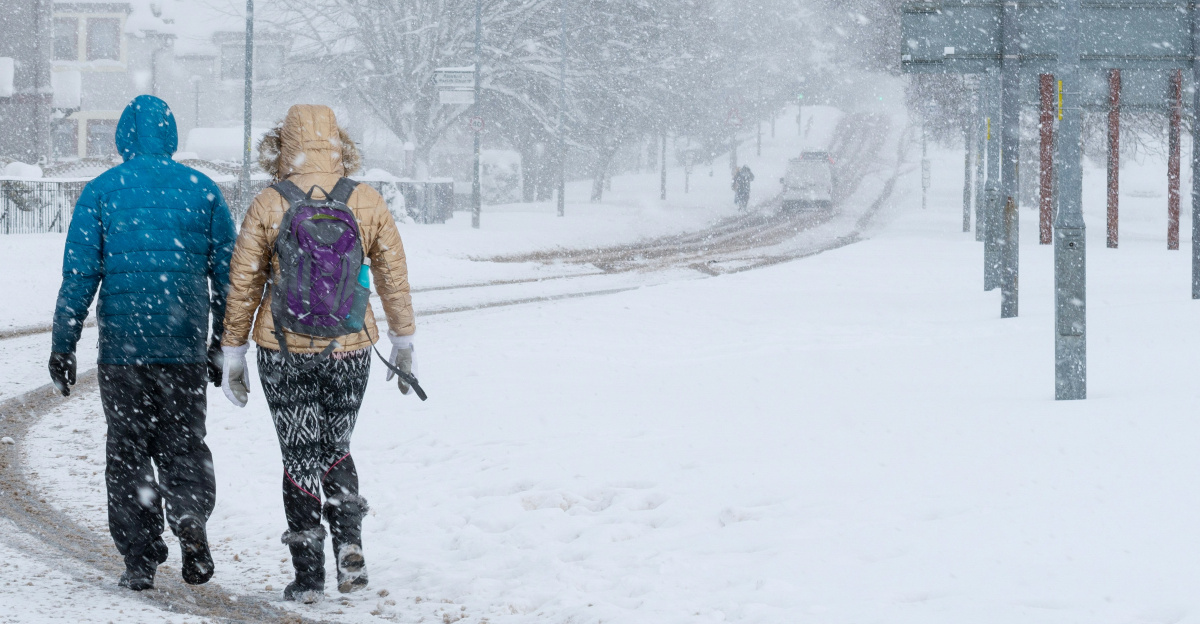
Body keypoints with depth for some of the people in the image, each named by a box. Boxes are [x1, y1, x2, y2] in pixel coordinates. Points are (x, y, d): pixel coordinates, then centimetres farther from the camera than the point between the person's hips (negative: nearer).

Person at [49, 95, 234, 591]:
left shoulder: (100, 193, -2)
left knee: (128, 451, 8)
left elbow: (79, 276, -4)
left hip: (122, 346, -1)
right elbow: (228, 275, 5)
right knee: (183, 443, 12)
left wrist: (63, 346, 1)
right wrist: (224, 345, 13)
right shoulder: (203, 190, 3)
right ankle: (190, 518, -16)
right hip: (186, 348, 1)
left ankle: (140, 559, 5)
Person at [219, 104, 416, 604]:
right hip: (348, 350, 2)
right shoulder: (368, 203, -1)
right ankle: (349, 543, -1)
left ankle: (308, 576, 6)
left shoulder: (268, 207, -6)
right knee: (337, 449, 20)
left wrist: (233, 354, 7)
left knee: (301, 459, 8)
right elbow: (394, 279, 6)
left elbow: (242, 286, -2)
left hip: (284, 353, -2)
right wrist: (403, 343, 18)